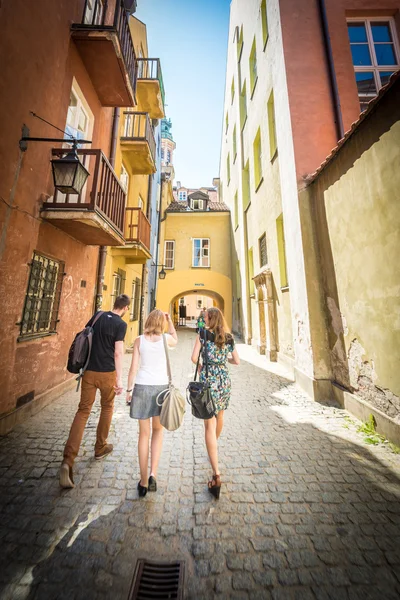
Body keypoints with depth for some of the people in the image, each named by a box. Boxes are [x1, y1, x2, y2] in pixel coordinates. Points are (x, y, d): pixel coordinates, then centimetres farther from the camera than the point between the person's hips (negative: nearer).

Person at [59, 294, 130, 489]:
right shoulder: (120, 324, -13)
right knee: (107, 407, 19)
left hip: (89, 371, 4)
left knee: (83, 410, 11)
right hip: (107, 373, -4)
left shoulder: (97, 316, 4)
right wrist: (119, 378, -14)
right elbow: (118, 352, -18)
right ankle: (100, 448, 36)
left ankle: (68, 460, 3)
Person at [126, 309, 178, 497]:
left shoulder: (139, 340, -3)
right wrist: (170, 321, 15)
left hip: (142, 387, 1)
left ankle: (143, 482, 28)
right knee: (158, 430, 22)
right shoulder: (166, 338, -6)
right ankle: (153, 474, 14)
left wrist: (129, 389, 7)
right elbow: (175, 341, 19)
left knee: (144, 434, 17)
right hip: (161, 386, 0)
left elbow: (133, 367, -4)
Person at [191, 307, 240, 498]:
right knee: (219, 416, 28)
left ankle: (216, 474, 3)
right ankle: (215, 445, 54)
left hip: (208, 380, -5)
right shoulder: (229, 337, 3)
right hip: (224, 380, 5)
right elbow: (237, 361, 7)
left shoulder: (203, 334, -8)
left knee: (210, 425, 4)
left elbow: (194, 358, -12)